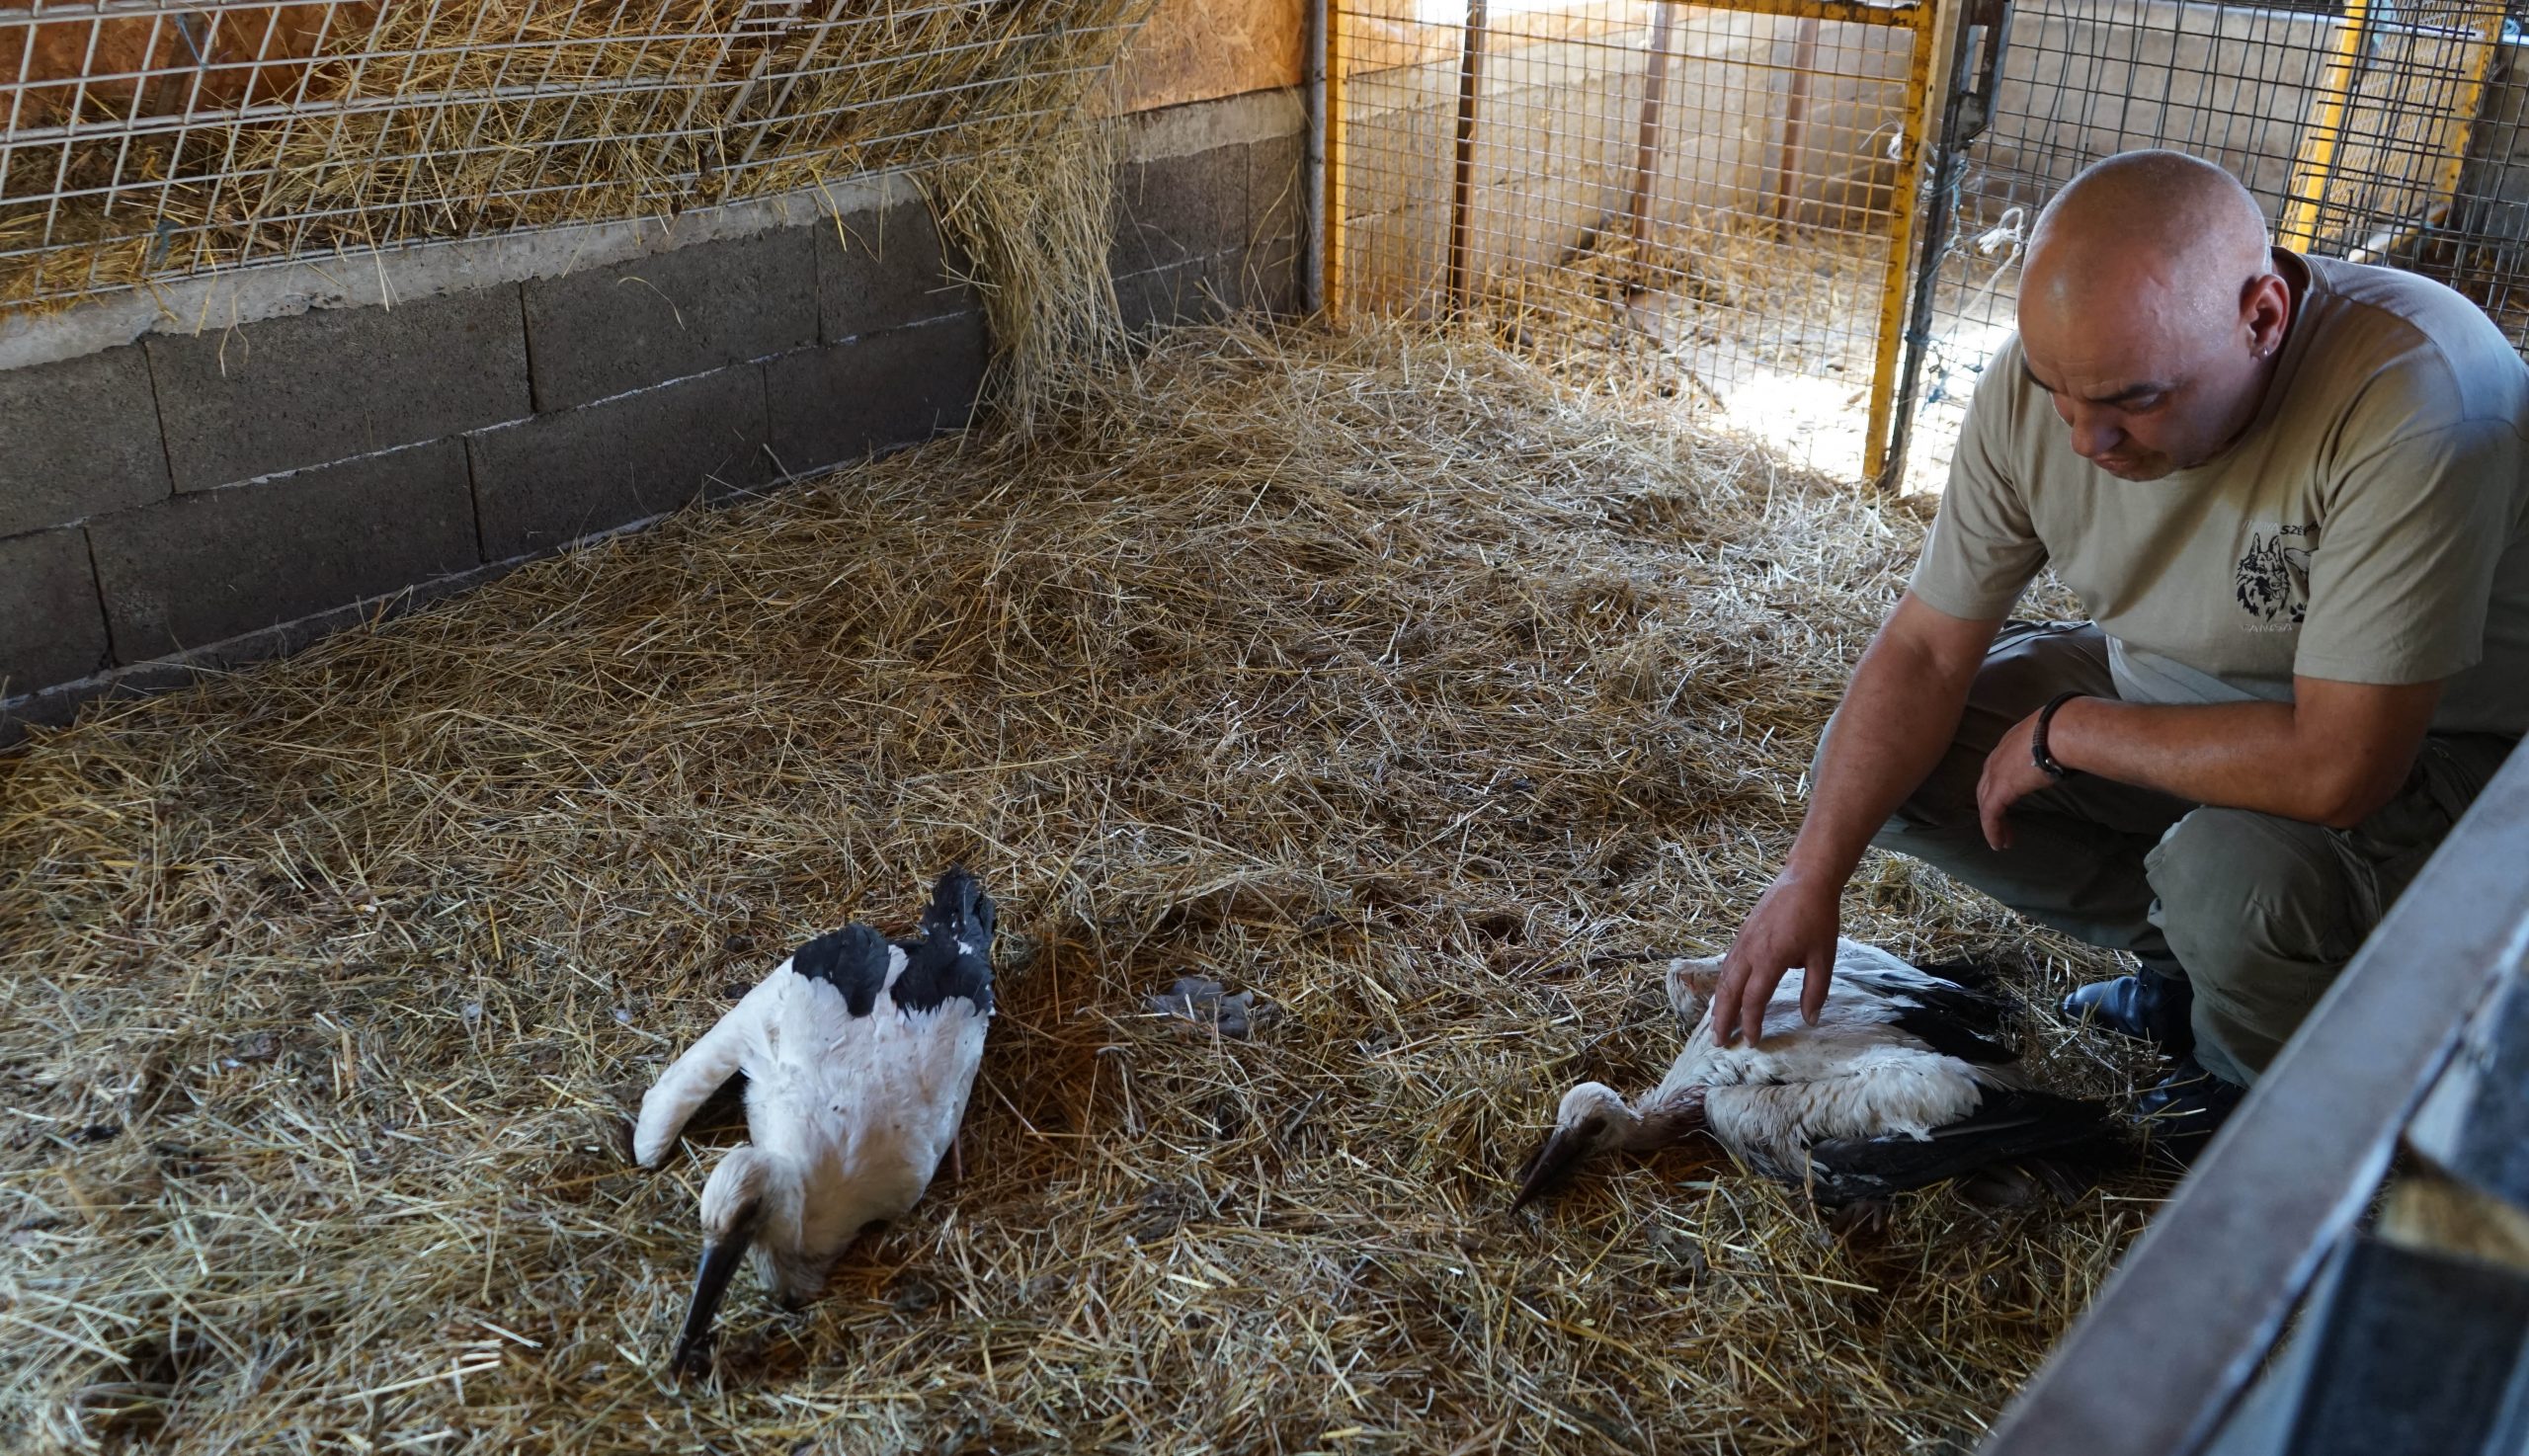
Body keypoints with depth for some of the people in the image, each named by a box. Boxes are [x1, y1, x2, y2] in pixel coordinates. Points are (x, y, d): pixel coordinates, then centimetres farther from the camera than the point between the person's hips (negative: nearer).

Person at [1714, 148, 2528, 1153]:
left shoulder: (2417, 398, -36)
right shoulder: (2046, 375, -19)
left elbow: (2337, 767, -37)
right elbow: (1927, 648, -12)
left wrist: (2063, 732, -25)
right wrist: (1810, 879, -17)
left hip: (2416, 746, -5)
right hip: (2168, 688, 6)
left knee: (2236, 870, -36)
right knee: (1873, 761, -7)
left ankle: (2275, 1085, 1)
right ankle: (2188, 948, 9)